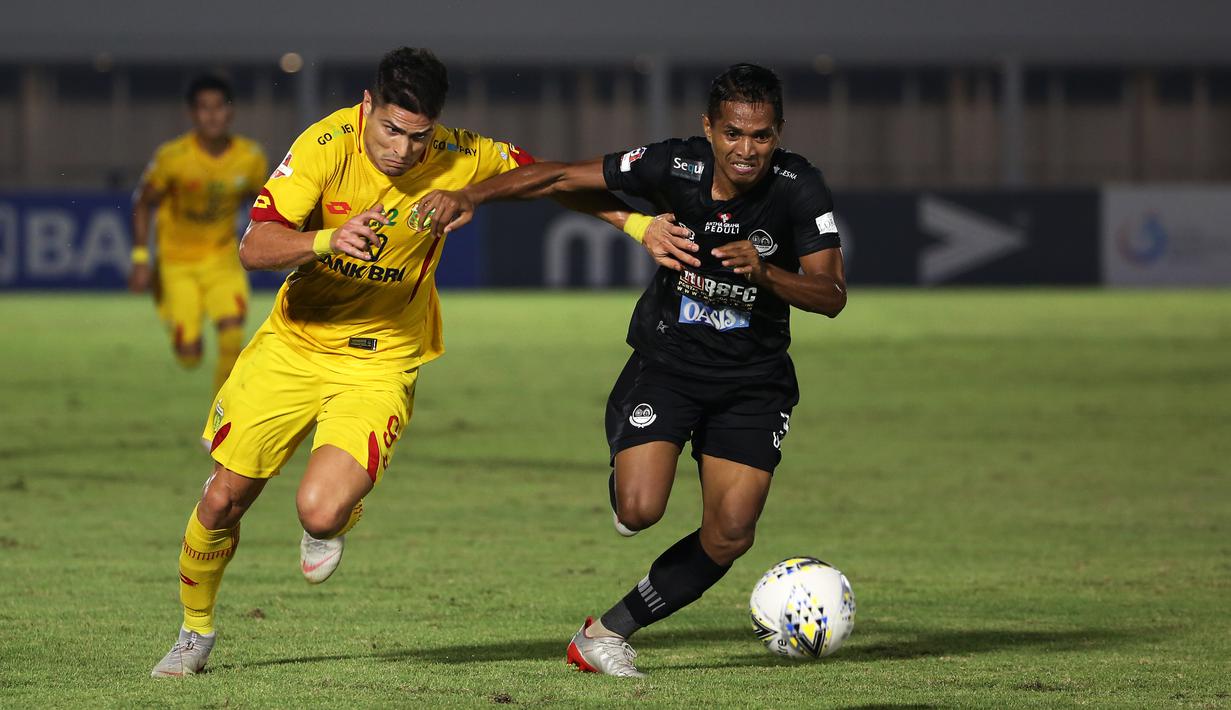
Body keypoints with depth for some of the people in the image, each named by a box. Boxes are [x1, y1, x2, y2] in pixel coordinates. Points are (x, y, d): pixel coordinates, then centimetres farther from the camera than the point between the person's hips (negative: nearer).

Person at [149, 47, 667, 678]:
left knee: (321, 512, -22)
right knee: (223, 500, 4)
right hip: (294, 341, 1)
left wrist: (633, 222, -5)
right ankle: (196, 632, 31)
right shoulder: (327, 146, -20)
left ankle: (339, 517, 18)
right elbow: (254, 248, -25)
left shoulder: (458, 160, -16)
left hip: (380, 360, -1)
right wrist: (327, 239, -43)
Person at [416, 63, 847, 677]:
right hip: (665, 363, -1)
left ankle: (606, 632, 9)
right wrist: (469, 196, -15)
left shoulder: (799, 188, -16)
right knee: (639, 511, -20)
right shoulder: (674, 166, -16)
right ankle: (626, 477, 20)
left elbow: (831, 296, -15)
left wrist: (764, 272, -33)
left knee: (729, 537, -9)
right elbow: (564, 176, -8)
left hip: (753, 380, 1)